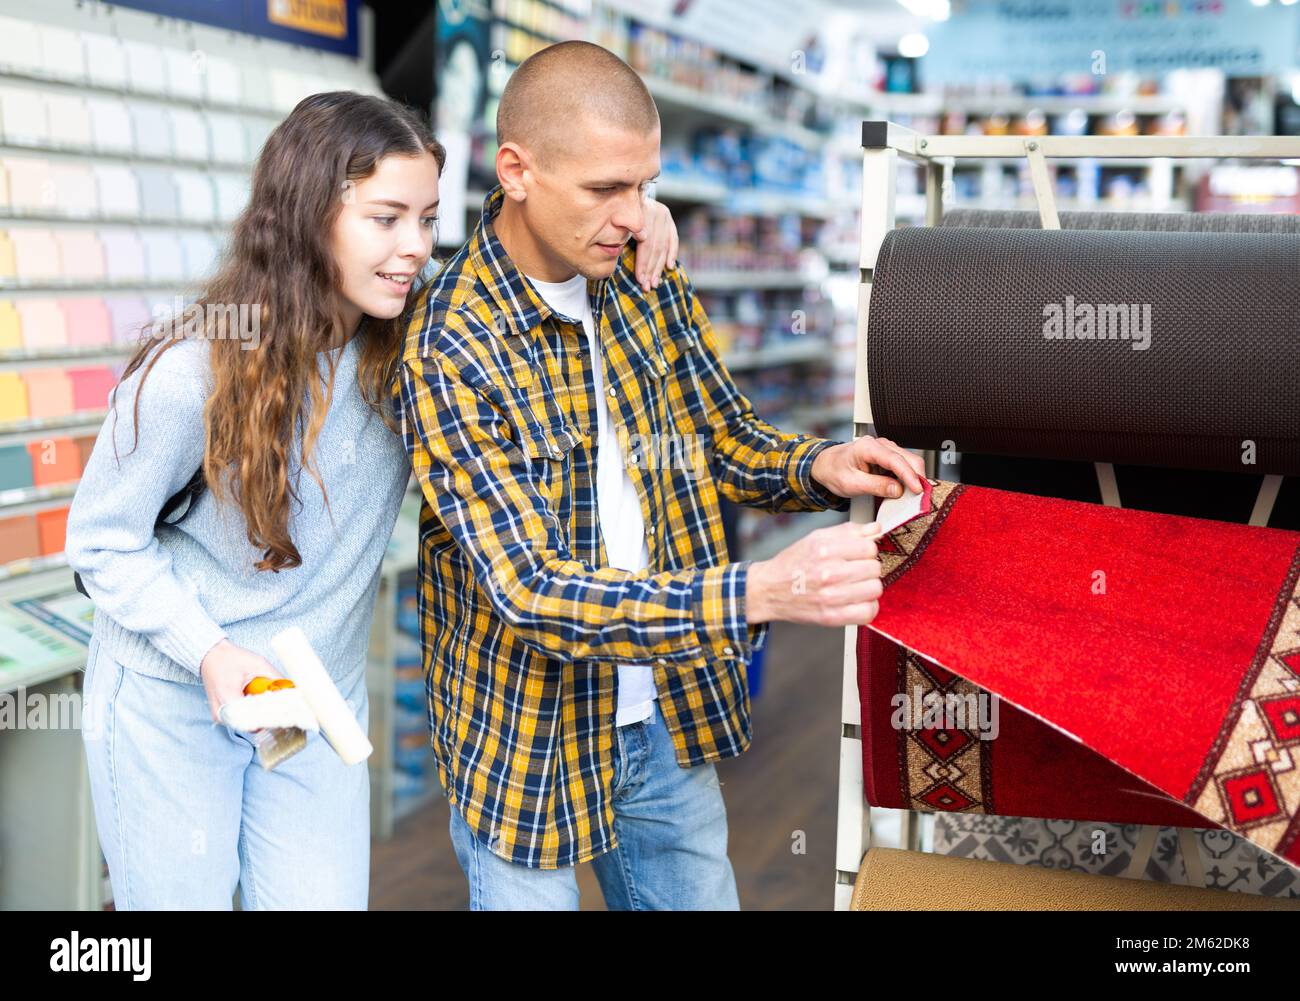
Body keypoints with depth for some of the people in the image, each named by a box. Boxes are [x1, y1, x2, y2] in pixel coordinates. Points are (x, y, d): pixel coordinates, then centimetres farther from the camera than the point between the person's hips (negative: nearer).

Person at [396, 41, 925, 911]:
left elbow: (726, 442, 10)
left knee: (698, 894, 19)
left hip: (673, 724, 6)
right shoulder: (450, 356, -24)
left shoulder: (654, 292, -4)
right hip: (531, 751, -5)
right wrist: (759, 593, -40)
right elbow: (535, 595, -30)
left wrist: (818, 468, -13)